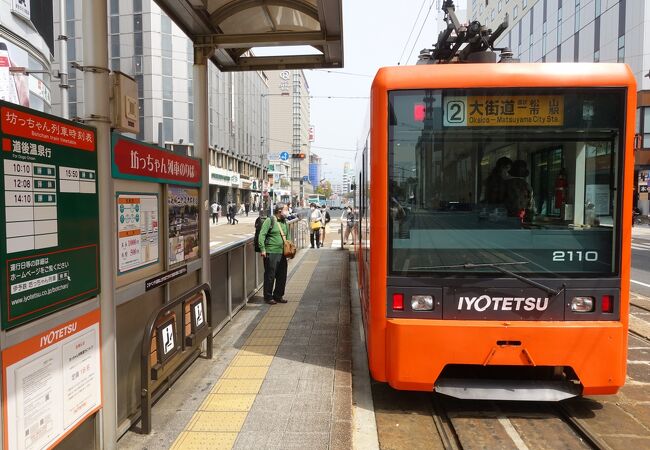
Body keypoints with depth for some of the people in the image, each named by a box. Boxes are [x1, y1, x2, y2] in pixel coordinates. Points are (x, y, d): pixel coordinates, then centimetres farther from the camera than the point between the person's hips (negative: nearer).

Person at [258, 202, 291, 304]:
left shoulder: (285, 222, 16)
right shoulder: (269, 220, -7)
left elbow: (288, 237, 23)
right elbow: (262, 235, -12)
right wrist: (262, 249, -18)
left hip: (282, 253, 7)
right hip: (271, 253, -7)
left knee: (282, 276, 11)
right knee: (270, 276, 0)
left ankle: (278, 296, 25)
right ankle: (268, 297, 12)